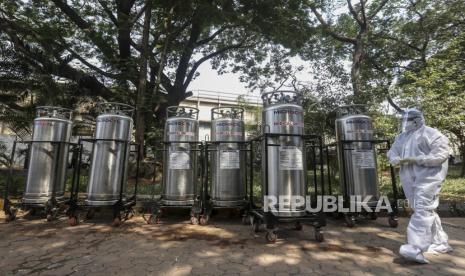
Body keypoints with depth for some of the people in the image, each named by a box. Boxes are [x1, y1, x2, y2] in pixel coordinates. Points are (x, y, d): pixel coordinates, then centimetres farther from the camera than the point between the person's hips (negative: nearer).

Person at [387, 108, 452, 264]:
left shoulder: (430, 133, -6)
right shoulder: (402, 137, 15)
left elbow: (441, 154, -14)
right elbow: (392, 153, 12)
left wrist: (416, 159, -20)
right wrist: (398, 159, -10)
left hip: (428, 177, -8)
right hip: (410, 179, 8)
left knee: (422, 210, -15)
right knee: (426, 210, 15)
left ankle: (416, 248, -18)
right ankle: (440, 243, 30)